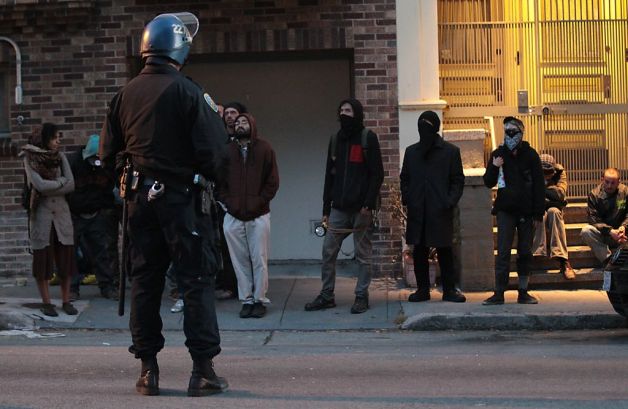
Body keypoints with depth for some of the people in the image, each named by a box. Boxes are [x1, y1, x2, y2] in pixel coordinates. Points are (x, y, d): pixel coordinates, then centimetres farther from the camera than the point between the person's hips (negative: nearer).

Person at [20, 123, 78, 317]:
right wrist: (60, 181, -4)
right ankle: (46, 302, 6)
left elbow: (71, 185, -1)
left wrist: (49, 188, -9)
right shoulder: (30, 159, -3)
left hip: (61, 212, 3)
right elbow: (39, 185, -15)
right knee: (43, 258, -1)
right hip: (41, 213, -3)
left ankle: (66, 301, 8)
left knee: (66, 257, 1)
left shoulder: (60, 157, 8)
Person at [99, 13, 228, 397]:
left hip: (139, 197, 5)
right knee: (197, 282, 0)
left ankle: (148, 369, 12)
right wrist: (211, 174, 7)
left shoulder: (125, 94, 4)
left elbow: (108, 153, 9)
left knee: (144, 282, 10)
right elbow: (213, 153, -13)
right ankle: (203, 370, -2)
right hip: (181, 197, -5)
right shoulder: (188, 93, -11)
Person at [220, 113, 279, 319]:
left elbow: (273, 181, 2)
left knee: (259, 259, -1)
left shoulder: (264, 149, 5)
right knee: (240, 260, 2)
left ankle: (260, 299, 6)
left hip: (258, 215, -2)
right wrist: (226, 201, -2)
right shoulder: (227, 150, 11)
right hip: (233, 216, 2)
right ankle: (246, 300, 9)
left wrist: (259, 201, -6)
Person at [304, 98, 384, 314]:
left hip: (361, 208, -5)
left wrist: (369, 203, -15)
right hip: (339, 208, 5)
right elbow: (329, 176, 15)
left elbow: (377, 174, -7)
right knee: (328, 251, 2)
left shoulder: (368, 138, -2)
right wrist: (326, 209, 11)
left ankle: (362, 296, 9)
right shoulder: (335, 139, 14)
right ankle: (326, 295, 10)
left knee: (363, 254, 2)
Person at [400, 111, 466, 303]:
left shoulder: (451, 151, 3)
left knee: (445, 251, 0)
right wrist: (406, 198, 3)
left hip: (441, 211, -3)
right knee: (419, 252, 5)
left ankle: (449, 290, 7)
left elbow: (458, 180, 3)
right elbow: (404, 178, 18)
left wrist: (450, 201, -9)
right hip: (417, 212, 3)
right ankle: (422, 289, 13)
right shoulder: (411, 152, 13)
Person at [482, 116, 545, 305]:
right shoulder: (498, 154, 4)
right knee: (503, 251, -7)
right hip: (505, 210, 0)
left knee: (525, 252, 6)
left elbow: (539, 184, 0)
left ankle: (523, 292, 13)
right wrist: (494, 168, -13)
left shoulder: (530, 155, 1)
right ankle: (499, 293, -8)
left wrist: (538, 212, -6)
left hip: (526, 211, 0)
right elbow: (489, 183, 8)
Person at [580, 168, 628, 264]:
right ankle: (607, 261, -32)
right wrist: (610, 231, -23)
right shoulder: (594, 194, -3)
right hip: (602, 233, 0)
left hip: (620, 232, 0)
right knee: (586, 231, -30)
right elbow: (593, 219, -9)